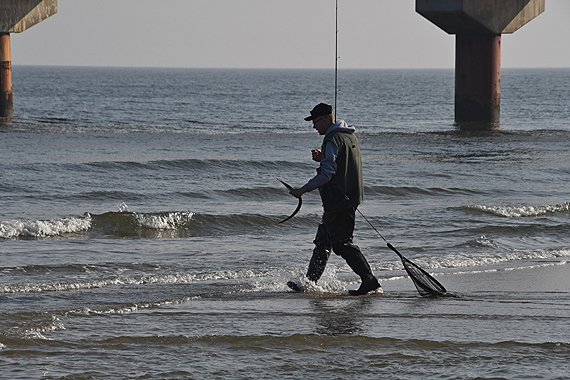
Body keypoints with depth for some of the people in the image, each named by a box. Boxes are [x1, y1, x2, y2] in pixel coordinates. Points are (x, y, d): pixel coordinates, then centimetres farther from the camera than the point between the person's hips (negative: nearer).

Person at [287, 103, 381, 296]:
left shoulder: (332, 140, -16)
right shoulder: (350, 136, 14)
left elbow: (327, 174, -22)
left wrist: (303, 190, -18)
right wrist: (322, 158, 14)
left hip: (337, 199, -10)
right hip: (351, 197, 10)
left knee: (342, 243, -8)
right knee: (322, 241, 16)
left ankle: (369, 279, -13)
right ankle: (310, 282, 21)